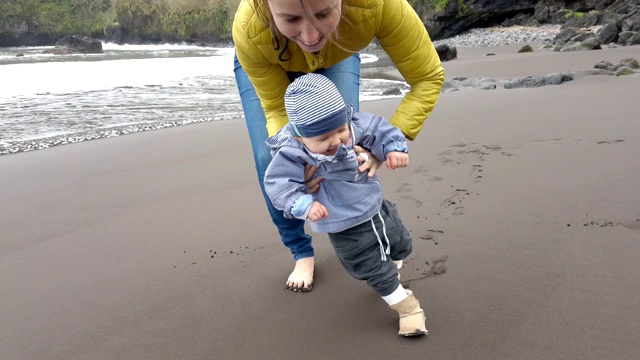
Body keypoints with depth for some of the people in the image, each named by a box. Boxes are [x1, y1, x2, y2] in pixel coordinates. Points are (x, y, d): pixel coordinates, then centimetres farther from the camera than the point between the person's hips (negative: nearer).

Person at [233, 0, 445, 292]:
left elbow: (428, 77, -30)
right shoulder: (249, 30, -42)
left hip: (336, 57, 1)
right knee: (270, 161, -11)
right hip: (265, 61, 0)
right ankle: (301, 252, 13)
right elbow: (277, 108, -25)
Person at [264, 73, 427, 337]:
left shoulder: (355, 125, -20)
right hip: (346, 228, -5)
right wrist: (304, 205, -37)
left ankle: (389, 273, 61)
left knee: (401, 246, 28)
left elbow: (380, 129, -6)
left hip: (377, 208, 6)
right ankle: (407, 307, 27)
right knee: (374, 269, 5)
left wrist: (394, 149, -22)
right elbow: (277, 184, -27)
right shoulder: (293, 154, -30)